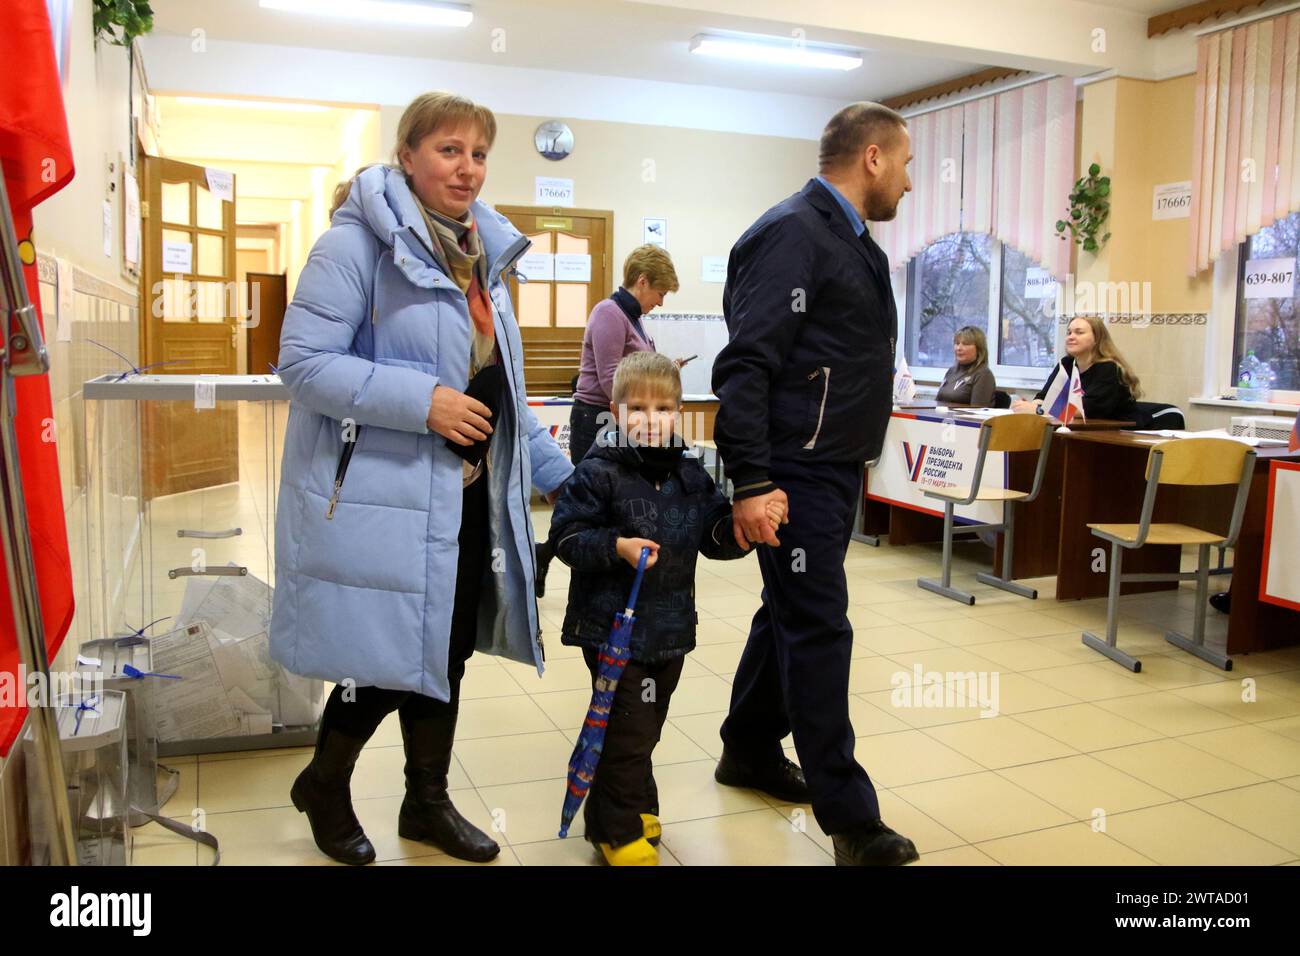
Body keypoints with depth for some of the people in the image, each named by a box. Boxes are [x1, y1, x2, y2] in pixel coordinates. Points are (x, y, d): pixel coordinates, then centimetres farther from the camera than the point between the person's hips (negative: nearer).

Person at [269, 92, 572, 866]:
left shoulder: (483, 252, 14)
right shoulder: (357, 243, -11)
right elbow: (303, 362, -16)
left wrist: (559, 473, 14)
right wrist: (422, 401, -23)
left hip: (469, 495, 7)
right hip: (382, 496, -7)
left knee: (446, 653, 14)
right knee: (394, 655, 1)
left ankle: (428, 801, 33)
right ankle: (325, 785, 30)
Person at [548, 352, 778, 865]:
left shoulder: (691, 475, 6)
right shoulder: (598, 472, -11)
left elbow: (715, 536, 6)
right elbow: (566, 535, -12)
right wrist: (616, 547, -25)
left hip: (670, 627, 6)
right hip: (613, 626, -6)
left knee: (646, 726, 18)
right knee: (628, 731, -1)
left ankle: (612, 812, 38)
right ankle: (620, 832, 19)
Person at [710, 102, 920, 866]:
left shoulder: (855, 243, 16)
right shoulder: (792, 232, -14)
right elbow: (746, 365, -21)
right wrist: (751, 480, -25)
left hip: (836, 466, 10)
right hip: (796, 471, -10)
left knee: (792, 613, 17)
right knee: (818, 629, -5)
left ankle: (750, 749, 33)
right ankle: (849, 816, 4)